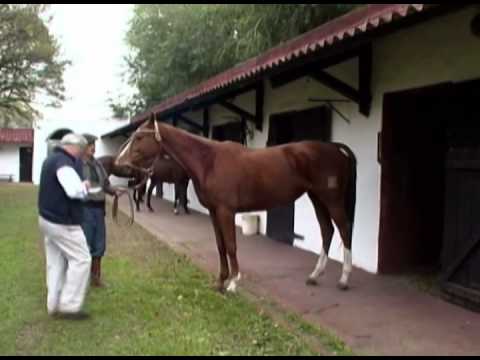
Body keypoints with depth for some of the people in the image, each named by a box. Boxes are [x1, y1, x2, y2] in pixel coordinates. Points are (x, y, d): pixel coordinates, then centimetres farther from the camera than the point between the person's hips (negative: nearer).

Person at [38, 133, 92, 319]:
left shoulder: (52, 159, 14)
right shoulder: (64, 162, -20)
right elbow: (74, 190, -31)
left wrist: (80, 186, 9)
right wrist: (85, 186, -10)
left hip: (49, 219, 10)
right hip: (63, 223, -10)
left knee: (55, 262, 15)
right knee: (81, 259, -2)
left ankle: (54, 305, 21)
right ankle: (69, 306, 1)